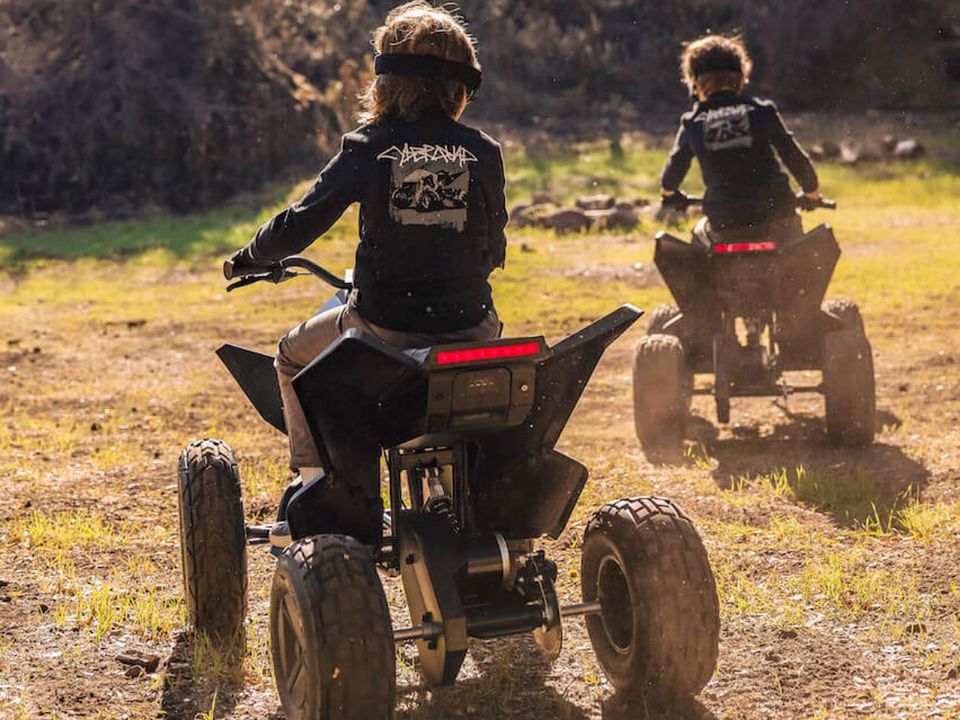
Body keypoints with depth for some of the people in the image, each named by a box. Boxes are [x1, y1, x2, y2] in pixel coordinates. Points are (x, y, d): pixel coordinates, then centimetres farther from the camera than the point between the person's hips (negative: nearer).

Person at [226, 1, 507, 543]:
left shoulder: (369, 149, -6)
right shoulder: (484, 152, 0)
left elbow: (299, 225, -4)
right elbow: (495, 250, 9)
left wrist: (252, 256, 16)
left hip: (384, 329, -2)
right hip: (470, 330, 2)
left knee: (295, 356, 28)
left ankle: (315, 490, 25)